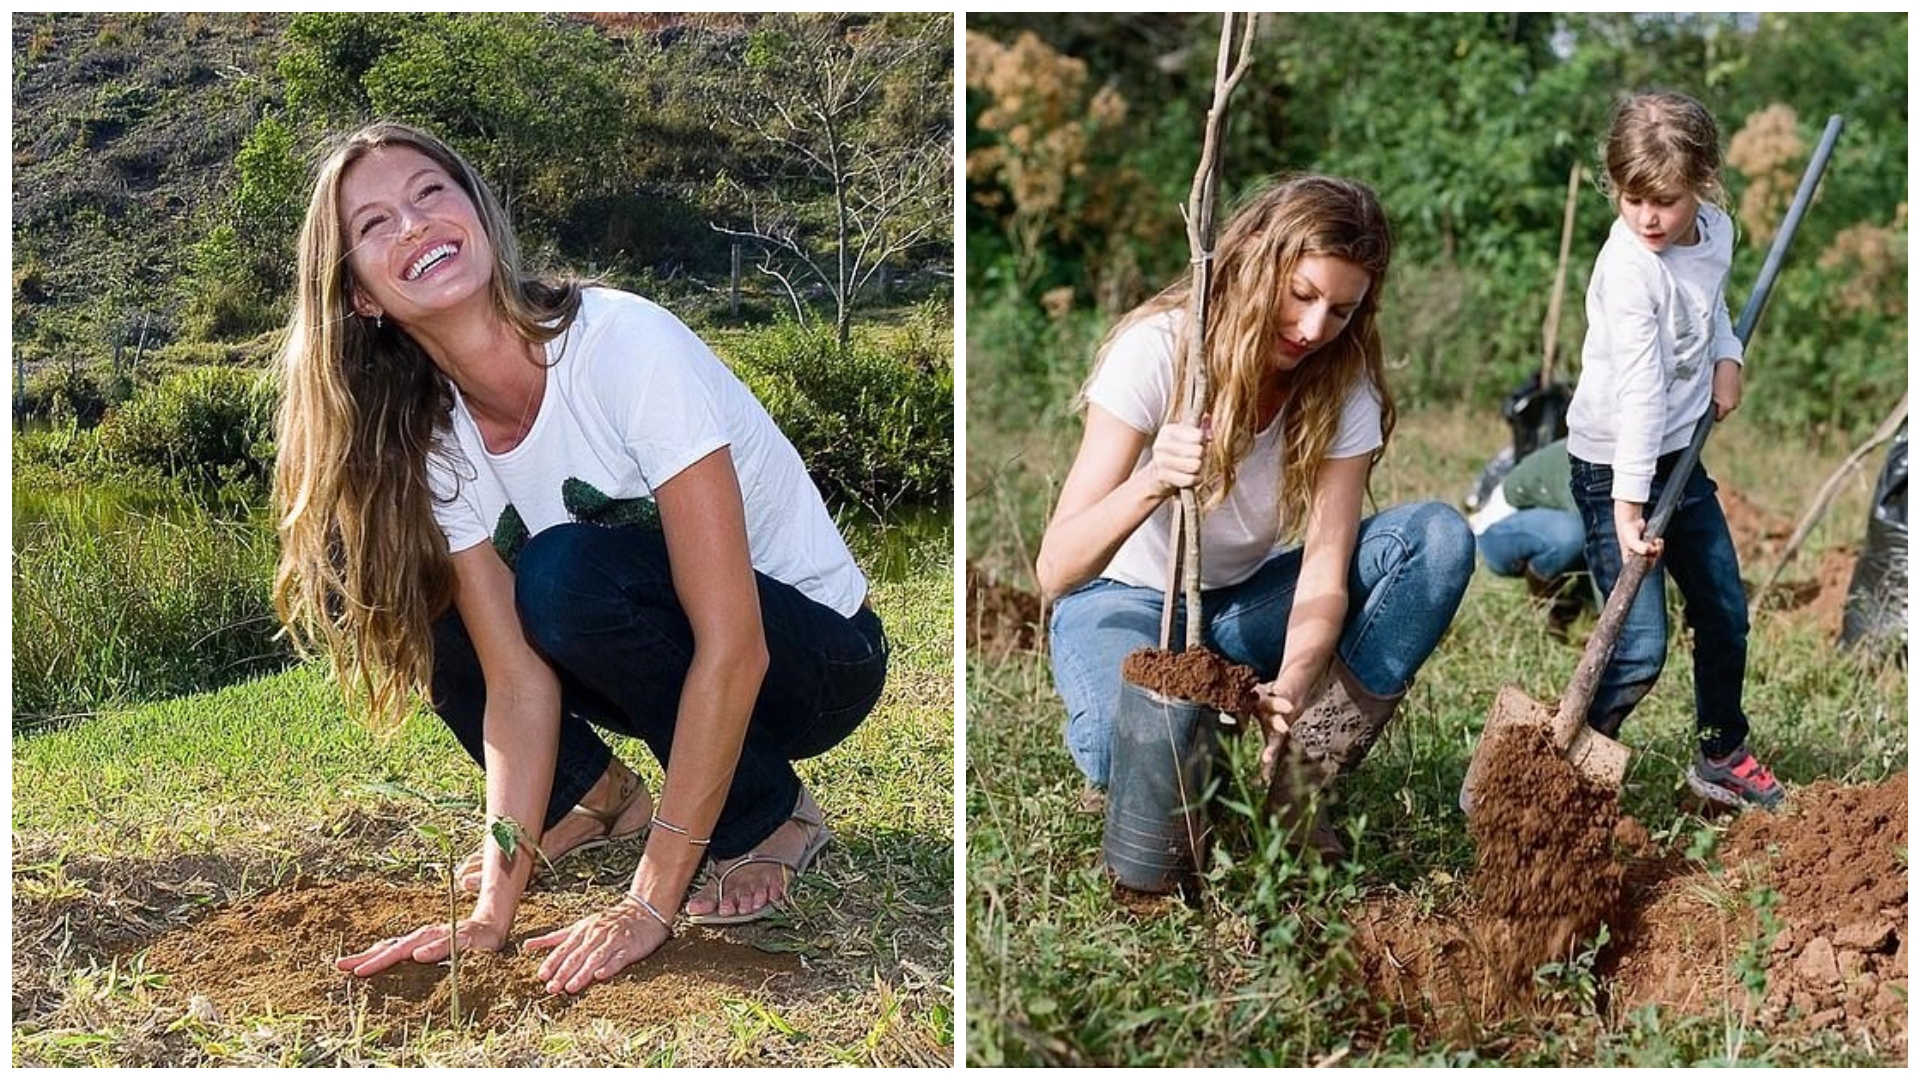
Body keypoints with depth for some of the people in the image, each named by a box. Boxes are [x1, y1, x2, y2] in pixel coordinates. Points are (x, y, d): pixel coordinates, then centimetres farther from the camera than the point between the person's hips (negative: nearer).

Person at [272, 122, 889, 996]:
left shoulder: (624, 342, -28)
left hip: (815, 651, -6)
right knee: (393, 592, -11)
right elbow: (517, 677, -14)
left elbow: (732, 647, -30)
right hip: (667, 661, 6)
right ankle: (597, 795, 9)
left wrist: (648, 903, -29)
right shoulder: (426, 434, -9)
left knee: (566, 572, -32)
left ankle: (767, 818, -10)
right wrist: (490, 914, -23)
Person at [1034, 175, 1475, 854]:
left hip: (1249, 602, 5)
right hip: (1127, 600, -4)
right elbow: (1055, 570, -29)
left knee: (1439, 537, -20)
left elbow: (1324, 576, -22)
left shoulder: (1344, 388, -13)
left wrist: (1291, 688, -43)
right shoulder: (1157, 348, -24)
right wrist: (1149, 485, -48)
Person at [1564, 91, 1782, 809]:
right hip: (1614, 465, -8)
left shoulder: (1717, 233, 0)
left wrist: (1727, 355, 4)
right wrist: (1627, 504, -32)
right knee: (1641, 647, -14)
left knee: (1725, 614, 17)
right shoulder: (1629, 269, -23)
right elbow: (1637, 391, -29)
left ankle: (1722, 756, 36)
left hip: (1680, 454, 8)